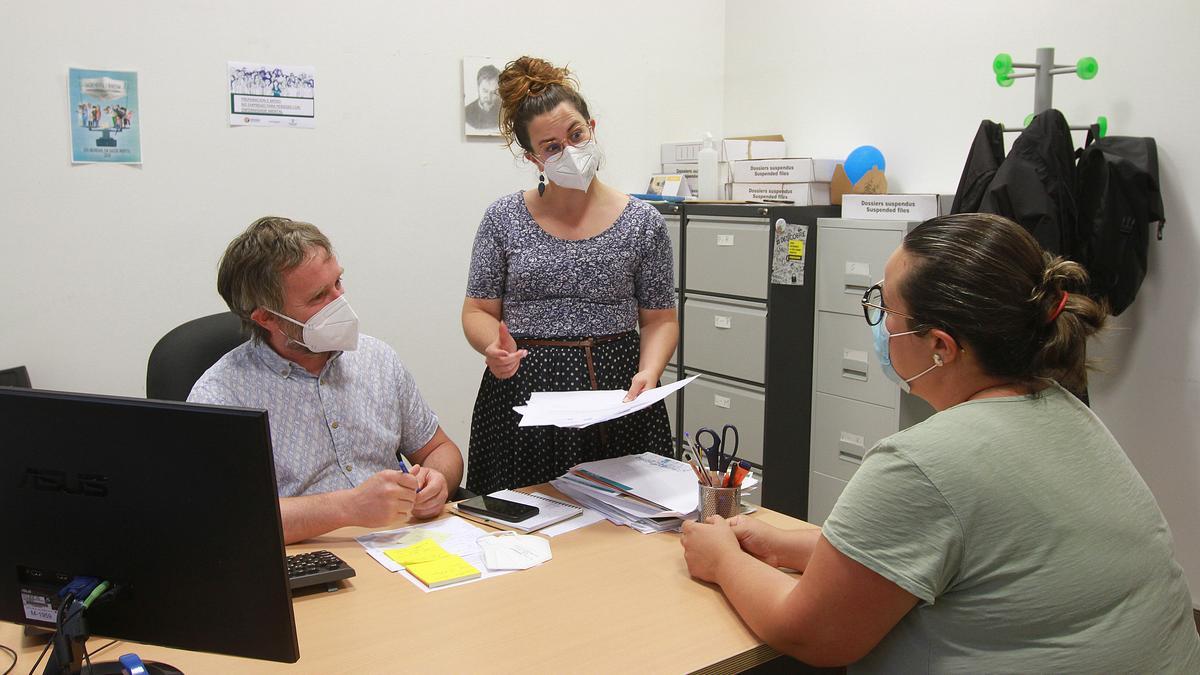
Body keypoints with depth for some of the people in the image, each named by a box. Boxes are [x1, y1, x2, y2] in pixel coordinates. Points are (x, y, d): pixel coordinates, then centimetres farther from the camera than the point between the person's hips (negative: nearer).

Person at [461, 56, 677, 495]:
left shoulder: (642, 223, 1)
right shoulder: (504, 219, 2)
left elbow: (660, 319, 5)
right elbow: (478, 310, 5)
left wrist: (649, 370, -13)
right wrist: (494, 346, -16)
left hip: (617, 393, 0)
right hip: (521, 397, 0)